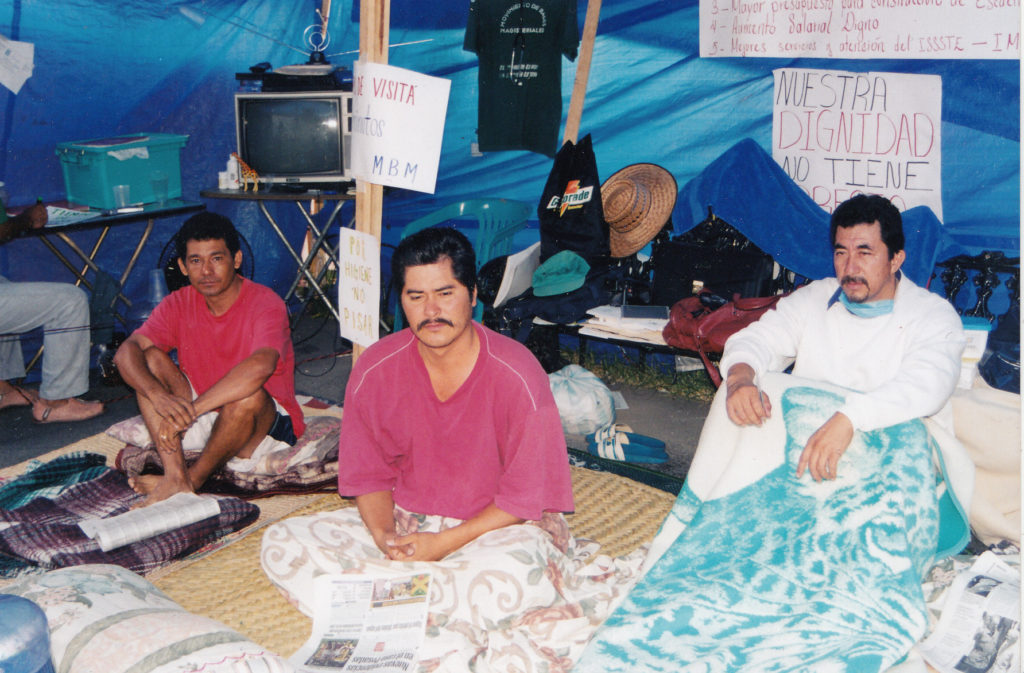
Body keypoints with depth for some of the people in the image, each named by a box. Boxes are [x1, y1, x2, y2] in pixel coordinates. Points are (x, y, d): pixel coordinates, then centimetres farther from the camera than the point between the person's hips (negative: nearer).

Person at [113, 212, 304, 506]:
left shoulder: (265, 303, -18)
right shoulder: (179, 304, -2)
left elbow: (260, 367, -38)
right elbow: (126, 352, -15)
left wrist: (189, 410, -41)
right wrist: (159, 396, -36)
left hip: (266, 421, -5)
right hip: (202, 420, 5)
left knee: (248, 394, -37)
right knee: (150, 359, -14)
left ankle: (193, 478, -16)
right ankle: (176, 476, -27)